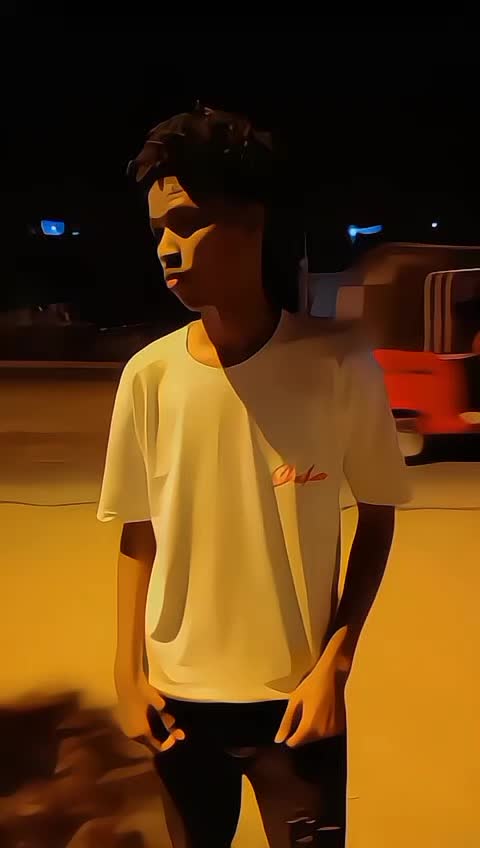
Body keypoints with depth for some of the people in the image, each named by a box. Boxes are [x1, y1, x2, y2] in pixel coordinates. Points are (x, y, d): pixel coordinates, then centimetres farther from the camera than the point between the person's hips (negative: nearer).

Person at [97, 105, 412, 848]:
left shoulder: (340, 364, -14)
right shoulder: (149, 375, -10)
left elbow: (377, 517, -3)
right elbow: (138, 532, 1)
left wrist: (334, 664, -8)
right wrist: (127, 670, 0)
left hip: (295, 693, -2)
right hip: (179, 695, 2)